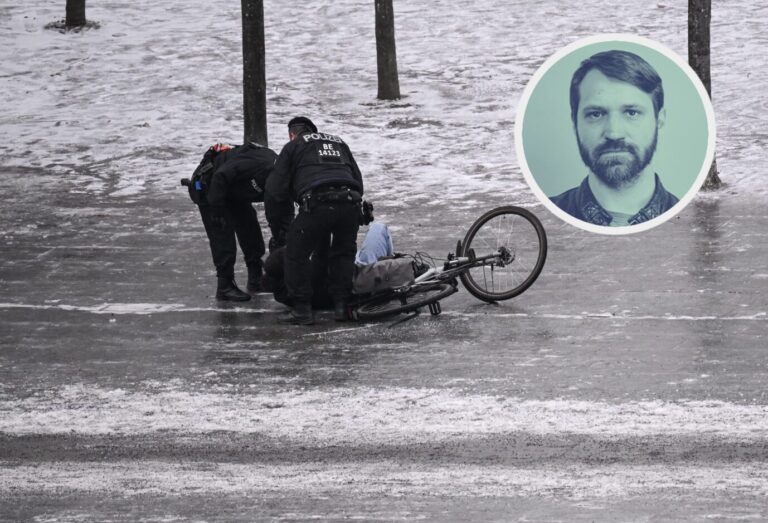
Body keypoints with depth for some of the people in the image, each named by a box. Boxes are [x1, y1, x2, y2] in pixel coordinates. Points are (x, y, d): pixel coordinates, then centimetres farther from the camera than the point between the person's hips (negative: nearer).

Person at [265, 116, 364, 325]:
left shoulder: (292, 147, 18)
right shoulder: (339, 143, 33)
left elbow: (276, 190, 14)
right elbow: (358, 180, 31)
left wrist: (275, 220, 26)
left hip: (318, 204, -4)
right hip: (350, 203, 5)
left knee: (296, 252, 9)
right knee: (343, 253, 23)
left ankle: (302, 308, 5)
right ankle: (342, 305, 17)